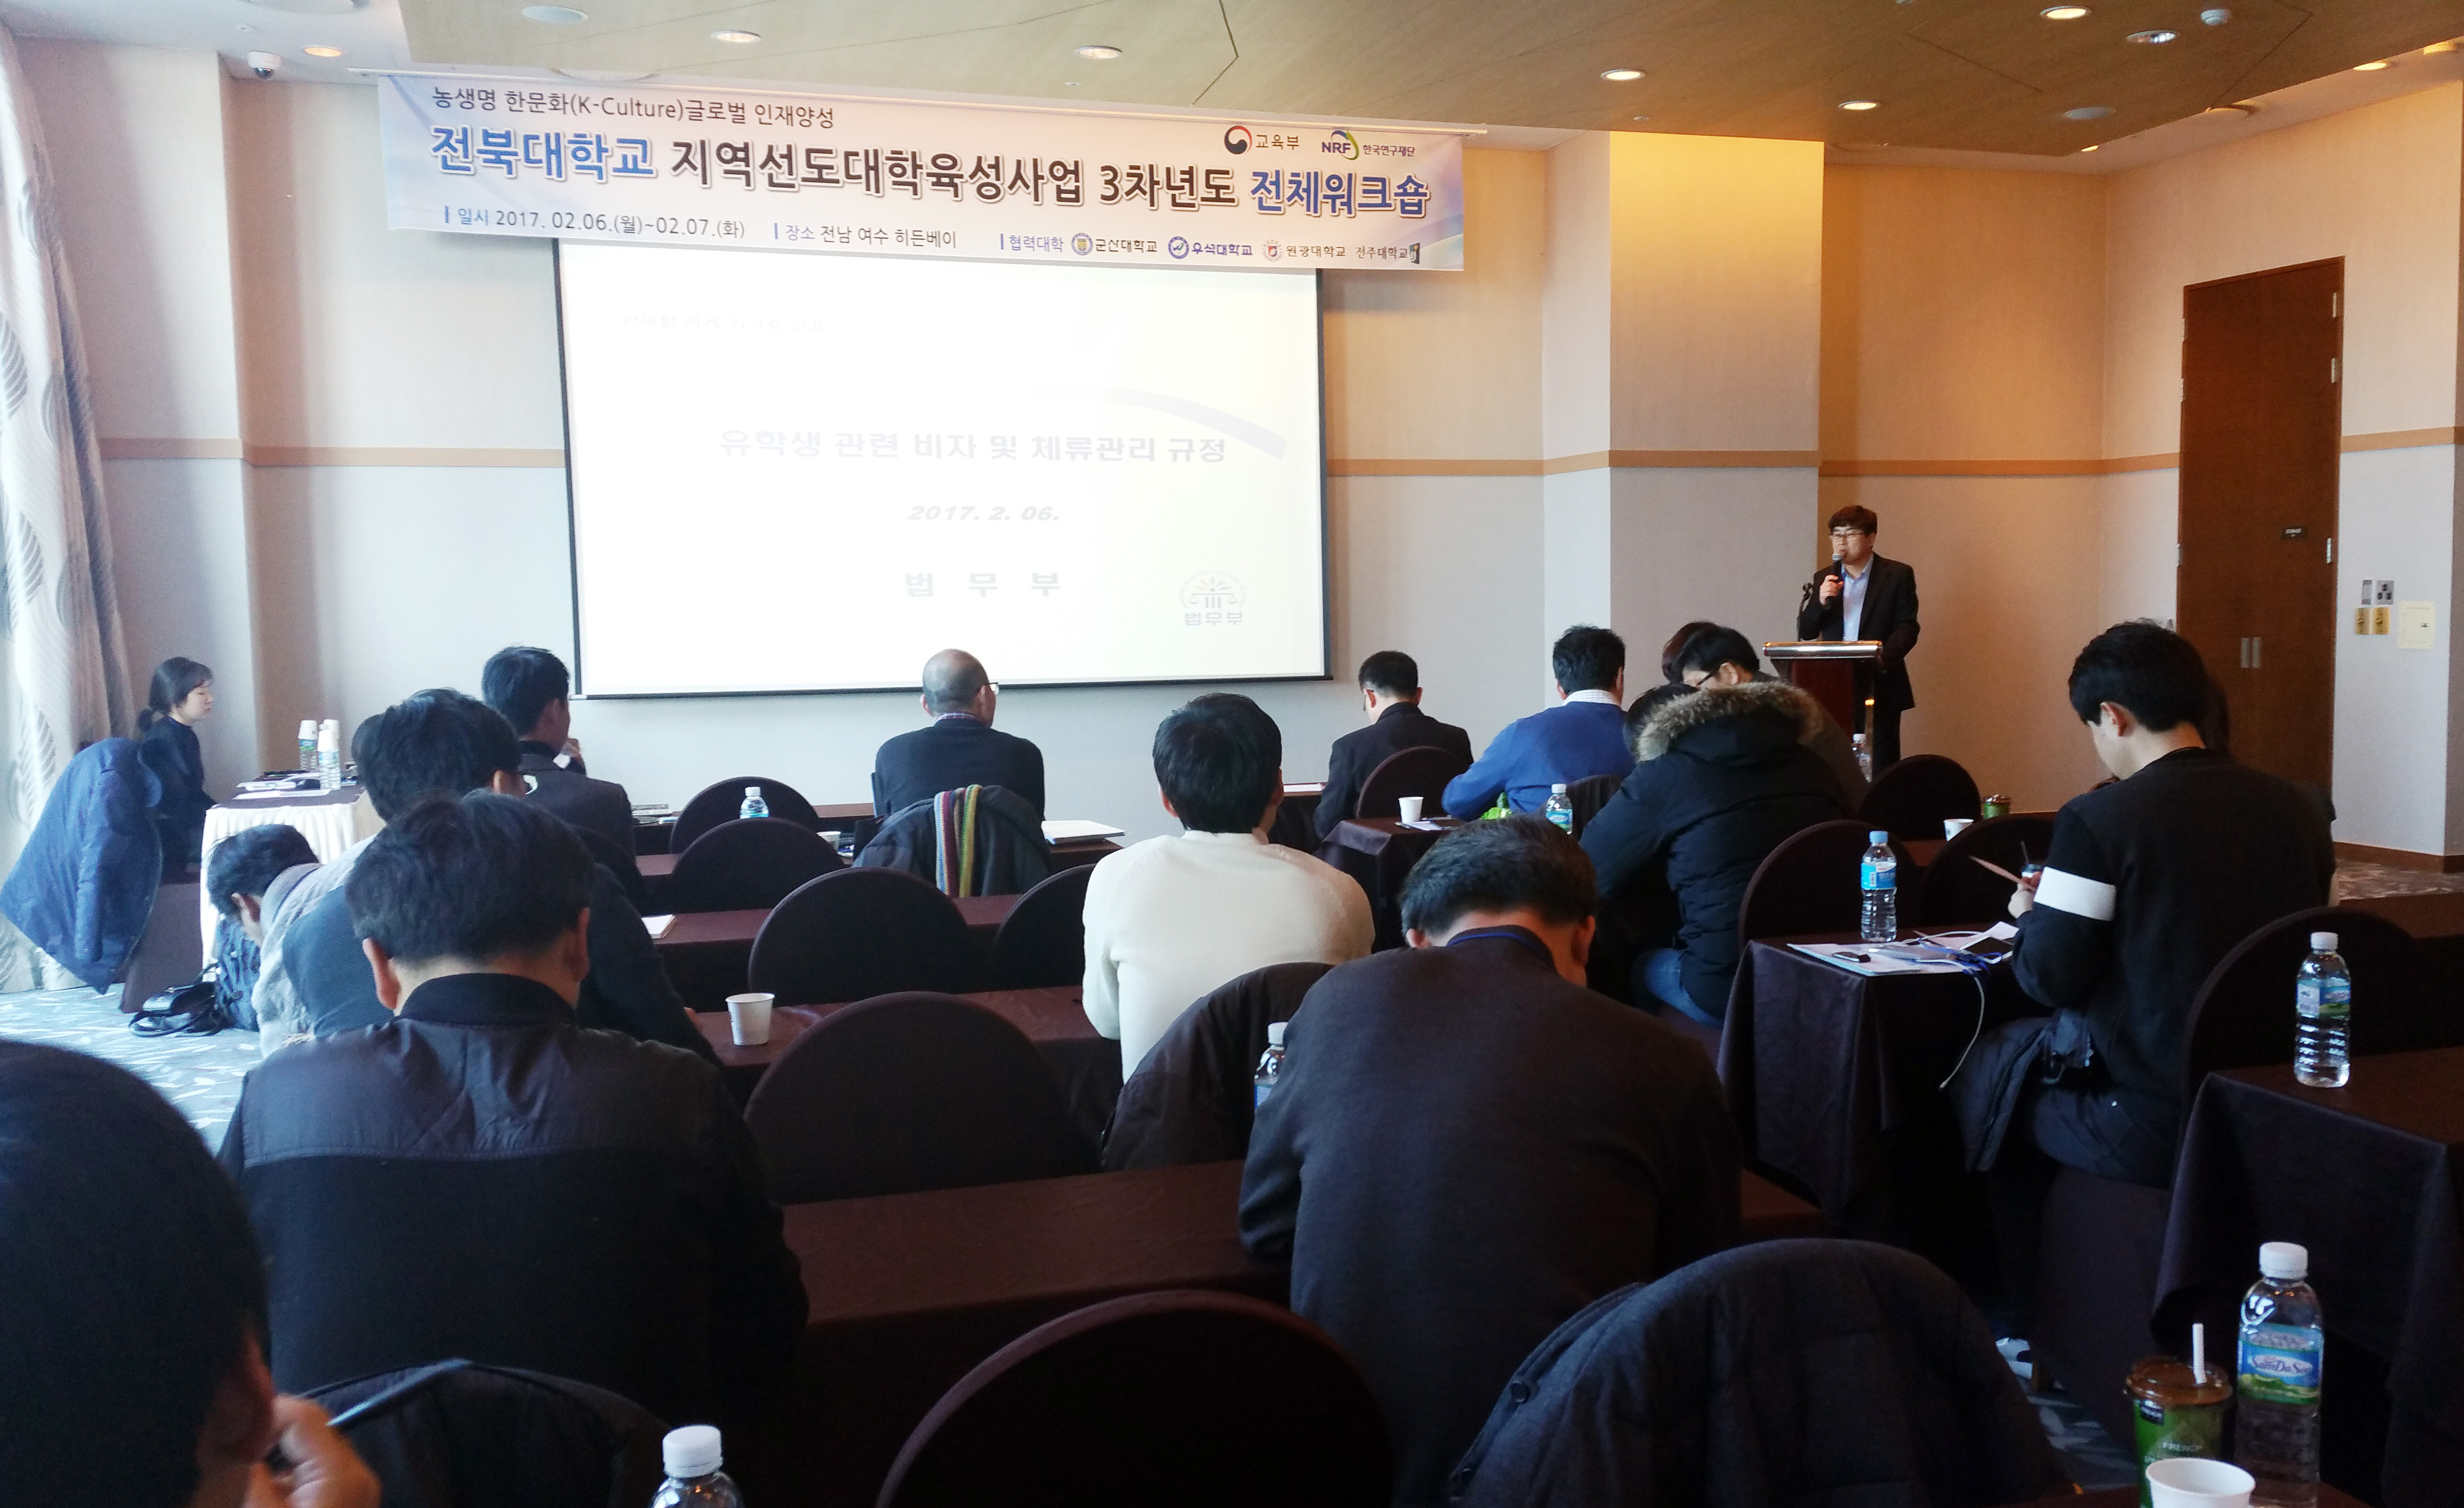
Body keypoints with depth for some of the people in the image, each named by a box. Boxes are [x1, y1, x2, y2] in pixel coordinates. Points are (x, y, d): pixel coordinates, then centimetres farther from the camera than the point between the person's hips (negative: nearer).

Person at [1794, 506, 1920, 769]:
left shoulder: (1898, 575, 2)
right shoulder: (1825, 579, 13)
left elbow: (1907, 628, -4)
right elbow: (1805, 633, 9)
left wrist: (1882, 658, -23)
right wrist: (1821, 601, -10)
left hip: (1879, 687, -3)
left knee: (1881, 767, -2)